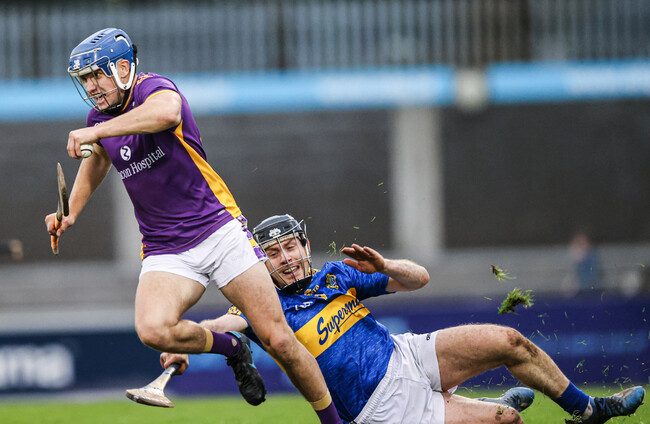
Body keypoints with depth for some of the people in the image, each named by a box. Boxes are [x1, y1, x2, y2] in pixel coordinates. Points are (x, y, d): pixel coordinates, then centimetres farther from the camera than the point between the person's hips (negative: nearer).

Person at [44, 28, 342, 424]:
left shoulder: (153, 87, -10)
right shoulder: (100, 118, 10)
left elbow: (167, 112, -37)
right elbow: (97, 161, 34)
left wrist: (95, 132, -38)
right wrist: (70, 214, 20)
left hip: (219, 229, -5)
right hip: (165, 251, 5)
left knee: (277, 339, -9)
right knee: (153, 329, -26)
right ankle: (231, 349, 2)